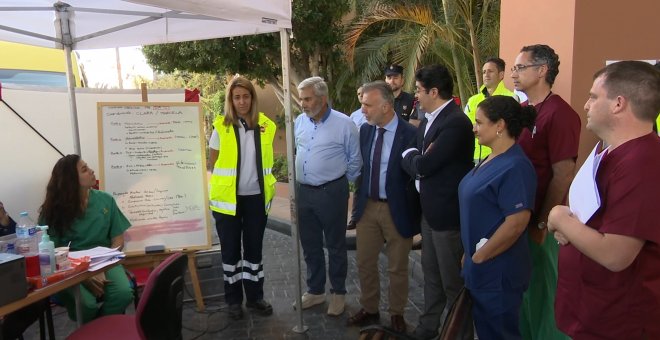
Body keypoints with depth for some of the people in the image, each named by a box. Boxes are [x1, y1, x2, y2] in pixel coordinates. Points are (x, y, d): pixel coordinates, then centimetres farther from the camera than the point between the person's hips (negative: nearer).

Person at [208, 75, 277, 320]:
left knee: (254, 248, 12)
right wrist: (217, 191, 0)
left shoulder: (266, 126, 0)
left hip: (256, 197, 2)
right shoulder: (221, 127, -7)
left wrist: (266, 187, 11)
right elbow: (213, 164, 1)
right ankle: (234, 299, 24)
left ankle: (255, 297, 26)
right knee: (231, 249, 9)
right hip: (228, 197, -2)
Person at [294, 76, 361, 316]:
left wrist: (340, 184, 5)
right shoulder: (299, 122, 3)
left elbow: (355, 160, -3)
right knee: (310, 246, 16)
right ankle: (315, 291, 33)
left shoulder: (343, 124, -12)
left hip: (331, 193, -5)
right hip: (303, 192, 5)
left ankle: (338, 293, 27)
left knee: (335, 246, 9)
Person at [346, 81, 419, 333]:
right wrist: (359, 198, 9)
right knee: (365, 263, 15)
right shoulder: (365, 130, 1)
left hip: (397, 210, -5)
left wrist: (414, 212, -9)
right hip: (368, 206, 5)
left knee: (397, 267, 12)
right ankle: (369, 309, 35)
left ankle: (396, 314, 33)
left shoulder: (410, 134, -16)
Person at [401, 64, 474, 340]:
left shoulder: (456, 123, -22)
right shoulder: (428, 120, 8)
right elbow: (417, 164, 10)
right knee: (431, 274, 22)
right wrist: (416, 158, -13)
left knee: (454, 281, 7)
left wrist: (409, 155, -4)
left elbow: (423, 165, -24)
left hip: (448, 212, -9)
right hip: (429, 209, 9)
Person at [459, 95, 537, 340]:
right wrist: (471, 255, 13)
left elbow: (516, 224, -27)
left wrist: (479, 257, -17)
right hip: (481, 269, 9)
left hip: (498, 271, -9)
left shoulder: (515, 167, -21)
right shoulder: (491, 160, 8)